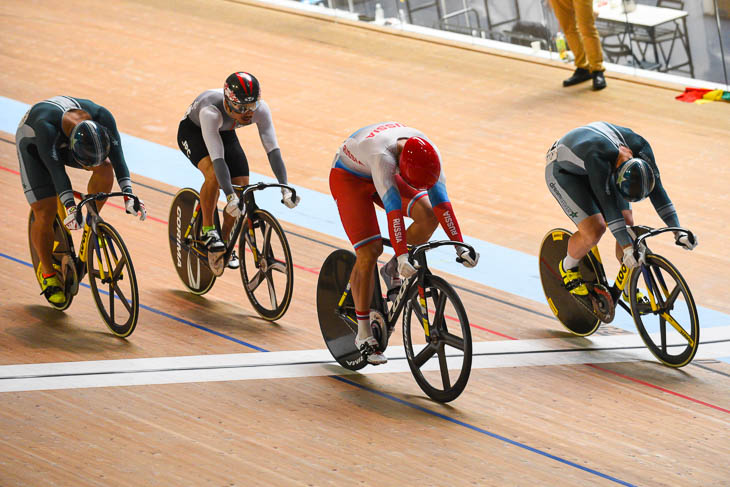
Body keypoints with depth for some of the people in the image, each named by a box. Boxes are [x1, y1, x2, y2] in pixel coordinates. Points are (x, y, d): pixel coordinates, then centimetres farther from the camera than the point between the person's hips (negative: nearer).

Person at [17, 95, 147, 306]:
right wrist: (71, 208, -57)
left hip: (63, 142, 4)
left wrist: (128, 194, -45)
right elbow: (56, 170, -49)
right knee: (45, 215, -12)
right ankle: (47, 274, 9)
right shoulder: (46, 126, -44)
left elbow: (117, 155, -34)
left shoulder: (103, 117, -33)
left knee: (105, 168, -25)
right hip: (34, 144, -3)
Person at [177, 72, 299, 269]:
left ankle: (225, 241, 14)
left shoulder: (260, 110, -30)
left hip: (225, 133, 5)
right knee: (213, 175, -32)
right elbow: (218, 158, -47)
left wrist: (285, 187, -43)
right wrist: (230, 195, -54)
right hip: (193, 130, -5)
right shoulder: (211, 112, -42)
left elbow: (272, 149, -33)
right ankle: (207, 230, -13)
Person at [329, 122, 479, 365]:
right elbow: (393, 207, -49)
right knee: (369, 251, -18)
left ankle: (392, 271, 5)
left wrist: (460, 246, -32)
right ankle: (364, 334, -7)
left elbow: (441, 200, -26)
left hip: (380, 176, 5)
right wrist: (402, 254, -55)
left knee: (429, 216, -19)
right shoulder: (382, 155, -42)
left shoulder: (428, 153, -26)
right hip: (349, 177, -5)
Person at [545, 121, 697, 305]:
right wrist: (628, 247, -45)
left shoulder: (641, 147, -26)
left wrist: (678, 232, -23)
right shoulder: (598, 156, -44)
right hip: (563, 171, -6)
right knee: (594, 229, -22)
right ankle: (568, 267, 8)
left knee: (627, 223, -7)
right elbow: (608, 203, -44)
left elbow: (657, 191, -19)